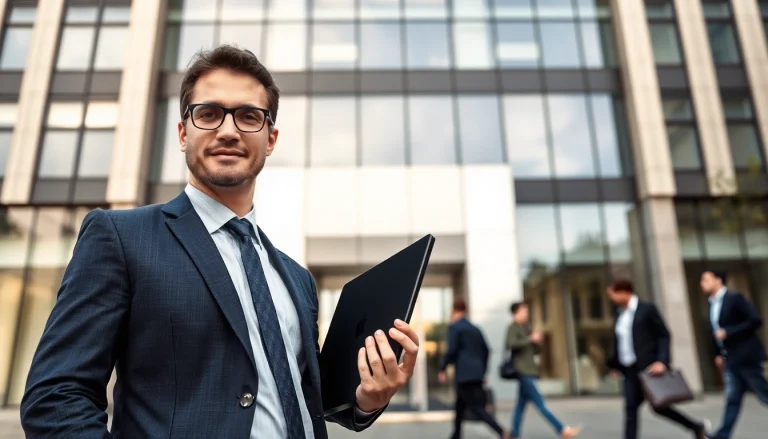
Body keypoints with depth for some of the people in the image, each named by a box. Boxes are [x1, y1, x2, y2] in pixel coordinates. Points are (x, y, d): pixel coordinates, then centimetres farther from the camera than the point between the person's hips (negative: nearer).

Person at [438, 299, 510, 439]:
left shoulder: (454, 327, -5)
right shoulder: (475, 328, 17)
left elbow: (452, 350, -14)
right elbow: (486, 350, 18)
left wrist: (442, 369, -6)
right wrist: (483, 371, 23)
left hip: (465, 374, -8)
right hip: (476, 374, 8)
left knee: (476, 408, -6)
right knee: (460, 406, 17)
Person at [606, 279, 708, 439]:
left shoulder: (647, 309, -7)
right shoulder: (620, 315, 13)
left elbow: (664, 336, -10)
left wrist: (662, 361, -20)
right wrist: (614, 364, 13)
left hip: (649, 367, -7)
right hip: (630, 370, 7)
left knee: (658, 406, 2)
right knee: (630, 409, 1)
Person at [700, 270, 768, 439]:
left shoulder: (734, 298, -12)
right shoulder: (712, 304, 12)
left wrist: (727, 333, -21)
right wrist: (718, 354, 13)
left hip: (746, 356, -7)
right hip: (731, 359, 7)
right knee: (732, 398, 7)